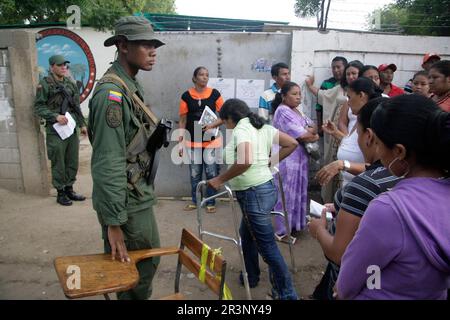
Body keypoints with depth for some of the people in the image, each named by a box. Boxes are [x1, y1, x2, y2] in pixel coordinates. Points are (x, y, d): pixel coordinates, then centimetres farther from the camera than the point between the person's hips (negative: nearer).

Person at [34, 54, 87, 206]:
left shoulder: (70, 84, 12)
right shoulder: (44, 84, -5)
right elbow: (38, 107, -8)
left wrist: (82, 124, 14)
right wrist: (56, 116, -20)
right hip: (56, 131, -6)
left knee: (73, 162, 11)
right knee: (58, 164, 2)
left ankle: (69, 189, 24)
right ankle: (60, 193, 14)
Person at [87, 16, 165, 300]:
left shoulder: (132, 87, 8)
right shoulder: (112, 93, -22)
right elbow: (108, 164, -24)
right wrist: (113, 222, -22)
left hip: (139, 196, 9)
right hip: (126, 203, -9)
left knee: (150, 260, 23)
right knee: (132, 274, 8)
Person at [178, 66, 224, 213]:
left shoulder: (215, 94, -1)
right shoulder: (186, 96, 0)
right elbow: (182, 120, 3)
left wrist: (213, 125, -16)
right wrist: (180, 143, 0)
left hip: (211, 140, 0)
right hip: (193, 141, 1)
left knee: (211, 173, 5)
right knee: (194, 173, 11)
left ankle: (211, 202, 20)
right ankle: (194, 201, 27)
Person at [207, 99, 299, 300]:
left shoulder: (240, 129, -15)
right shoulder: (262, 126, 10)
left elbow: (245, 162, -32)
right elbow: (292, 143, 10)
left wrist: (219, 180, -21)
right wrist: (271, 161, 13)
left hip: (253, 193, -9)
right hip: (265, 187, 9)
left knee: (267, 247, 2)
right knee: (246, 234, 26)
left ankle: (286, 294, 14)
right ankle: (251, 277, 42)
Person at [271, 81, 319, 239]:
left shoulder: (297, 111, 15)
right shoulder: (283, 111, -15)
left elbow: (313, 128, 11)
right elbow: (303, 137, -19)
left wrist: (308, 131, -11)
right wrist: (313, 135, 0)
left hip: (299, 157, 9)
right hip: (287, 158, -9)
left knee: (297, 192, 15)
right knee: (286, 194, 0)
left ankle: (293, 224, 29)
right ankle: (283, 230, 12)